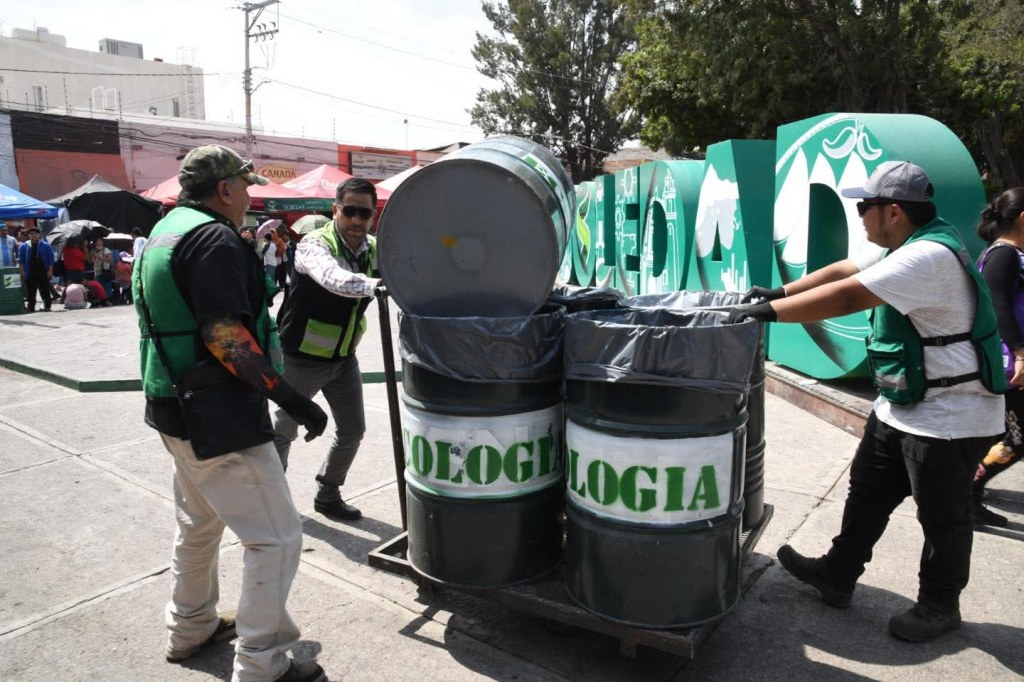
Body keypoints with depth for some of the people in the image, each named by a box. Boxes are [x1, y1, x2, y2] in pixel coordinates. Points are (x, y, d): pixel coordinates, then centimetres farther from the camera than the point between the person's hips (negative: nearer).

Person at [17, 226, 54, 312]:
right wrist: (22, 271, -1)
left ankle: (47, 306, 6)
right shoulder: (23, 246, 7)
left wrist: (50, 270, -4)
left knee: (45, 291, 0)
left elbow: (50, 258, 2)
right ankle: (31, 307, 9)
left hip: (43, 272, -1)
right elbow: (21, 260, 8)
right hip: (30, 273, 2)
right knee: (30, 292, 4)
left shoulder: (46, 245, 3)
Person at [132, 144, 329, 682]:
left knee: (199, 525, 26)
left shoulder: (164, 231, 14)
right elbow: (224, 335, -27)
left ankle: (190, 629, 43)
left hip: (174, 410, 11)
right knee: (275, 537, -2)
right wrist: (292, 399, -26)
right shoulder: (213, 237, -18)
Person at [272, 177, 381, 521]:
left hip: (344, 357, 6)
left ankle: (327, 495, 31)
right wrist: (380, 285, -61)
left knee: (353, 429, 11)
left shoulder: (375, 250, -3)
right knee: (283, 430, 10)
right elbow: (335, 279, -45)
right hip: (303, 358, -6)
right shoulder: (315, 244, -24)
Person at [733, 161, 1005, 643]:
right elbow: (843, 271, 9)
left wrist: (770, 311, -27)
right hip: (902, 406, 10)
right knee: (867, 493, 15)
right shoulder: (907, 246, 6)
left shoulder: (930, 256, -27)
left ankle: (939, 608, 28)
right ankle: (838, 575, 29)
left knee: (942, 516, 9)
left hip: (948, 416, -10)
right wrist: (779, 293, 0)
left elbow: (847, 297, -32)